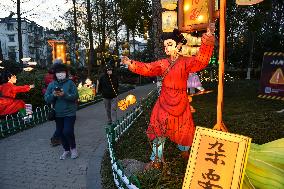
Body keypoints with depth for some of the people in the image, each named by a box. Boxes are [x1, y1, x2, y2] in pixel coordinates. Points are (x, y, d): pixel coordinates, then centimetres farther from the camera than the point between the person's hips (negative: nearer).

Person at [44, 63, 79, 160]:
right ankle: (66, 150, 32)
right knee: (60, 132, 11)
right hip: (58, 113, 4)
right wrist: (53, 95, -20)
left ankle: (73, 148, 18)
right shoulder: (51, 85, 3)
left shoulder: (70, 83, -6)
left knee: (68, 131, -10)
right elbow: (46, 98, 0)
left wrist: (64, 94, -25)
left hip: (69, 113, -4)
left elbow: (75, 96, -12)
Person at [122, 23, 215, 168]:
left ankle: (184, 151, 45)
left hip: (180, 102, -3)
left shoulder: (185, 62, -10)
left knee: (183, 128, 13)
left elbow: (201, 61, -26)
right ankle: (156, 157, 24)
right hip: (164, 102, 3)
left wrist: (208, 38, -37)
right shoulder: (162, 63, 3)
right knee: (159, 129, 7)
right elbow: (147, 68, -1)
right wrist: (131, 63, -14)